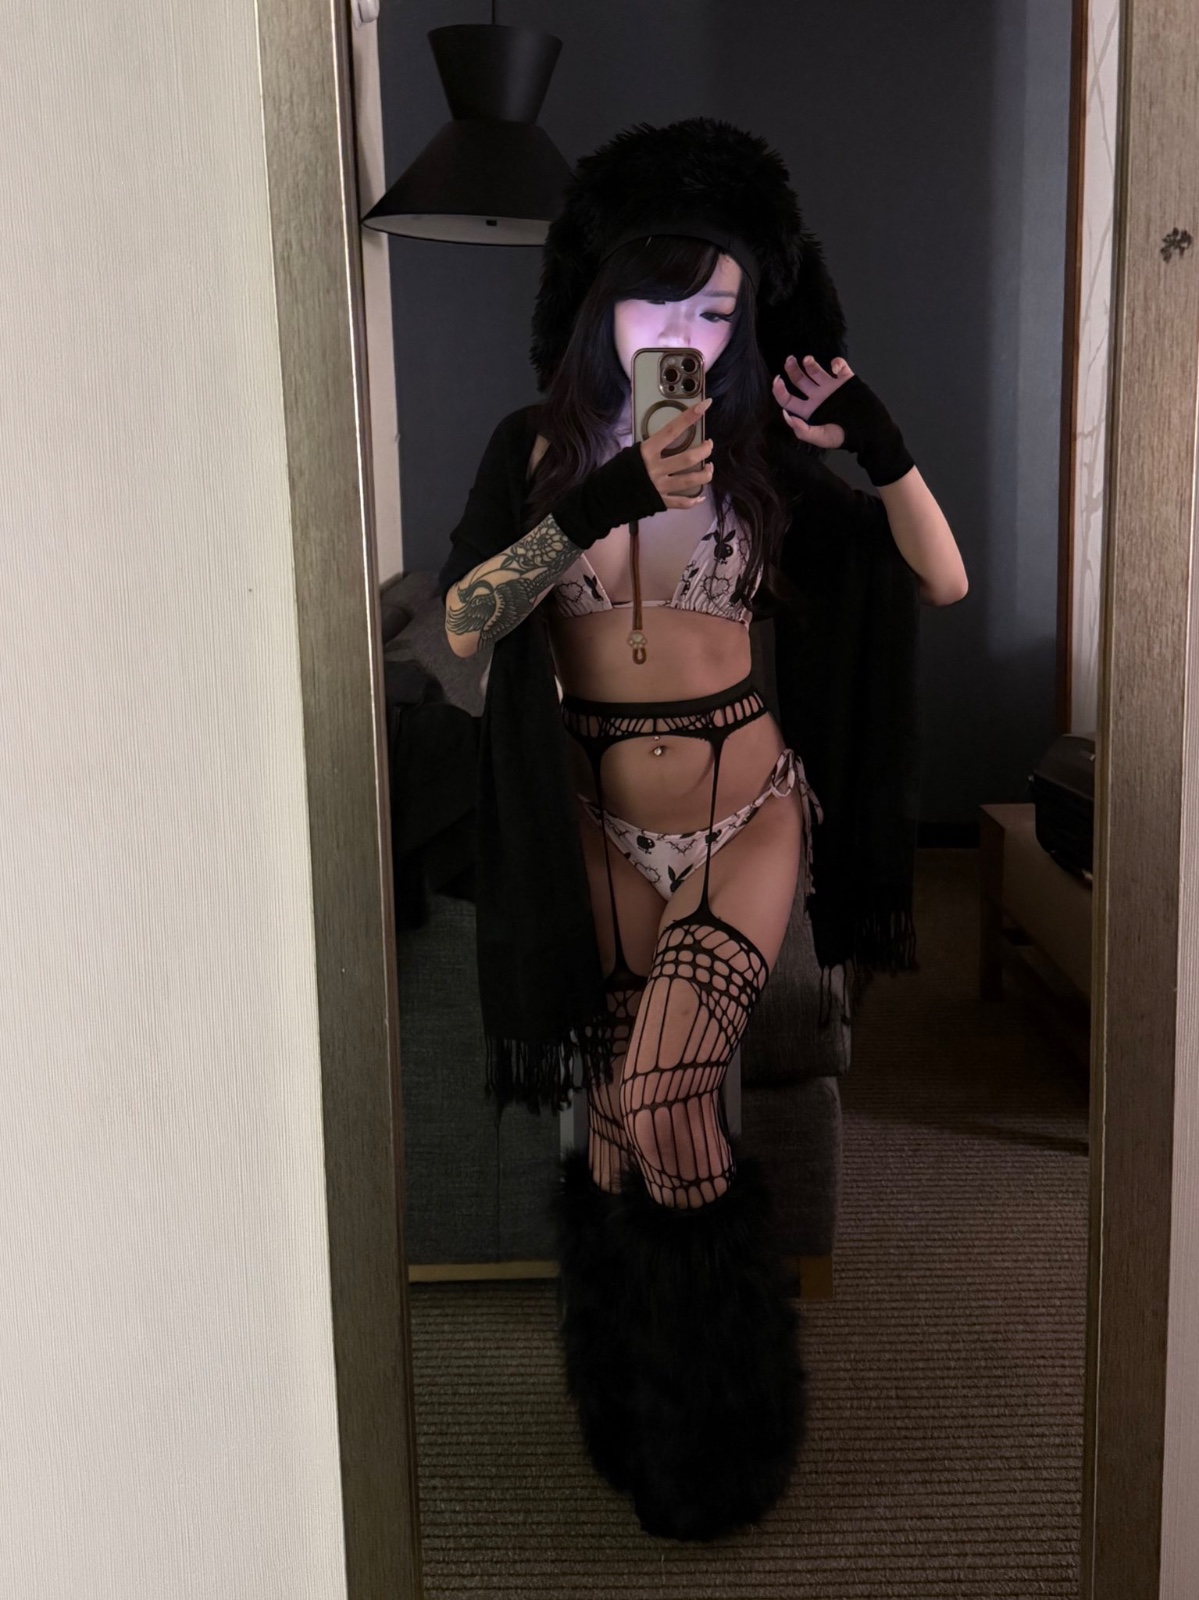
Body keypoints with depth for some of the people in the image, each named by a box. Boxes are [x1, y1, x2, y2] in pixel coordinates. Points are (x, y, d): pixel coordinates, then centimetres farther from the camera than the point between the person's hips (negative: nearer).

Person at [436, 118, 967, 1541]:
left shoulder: (762, 458, 0)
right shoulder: (540, 447, -1)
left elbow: (940, 580, -2)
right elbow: (462, 623, -18)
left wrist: (877, 440, -16)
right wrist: (606, 501, -29)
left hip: (748, 817, -1)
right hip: (599, 831, 1)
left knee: (658, 1095, -15)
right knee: (619, 1124, 4)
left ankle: (711, 1436, 12)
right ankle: (645, 1425, 31)